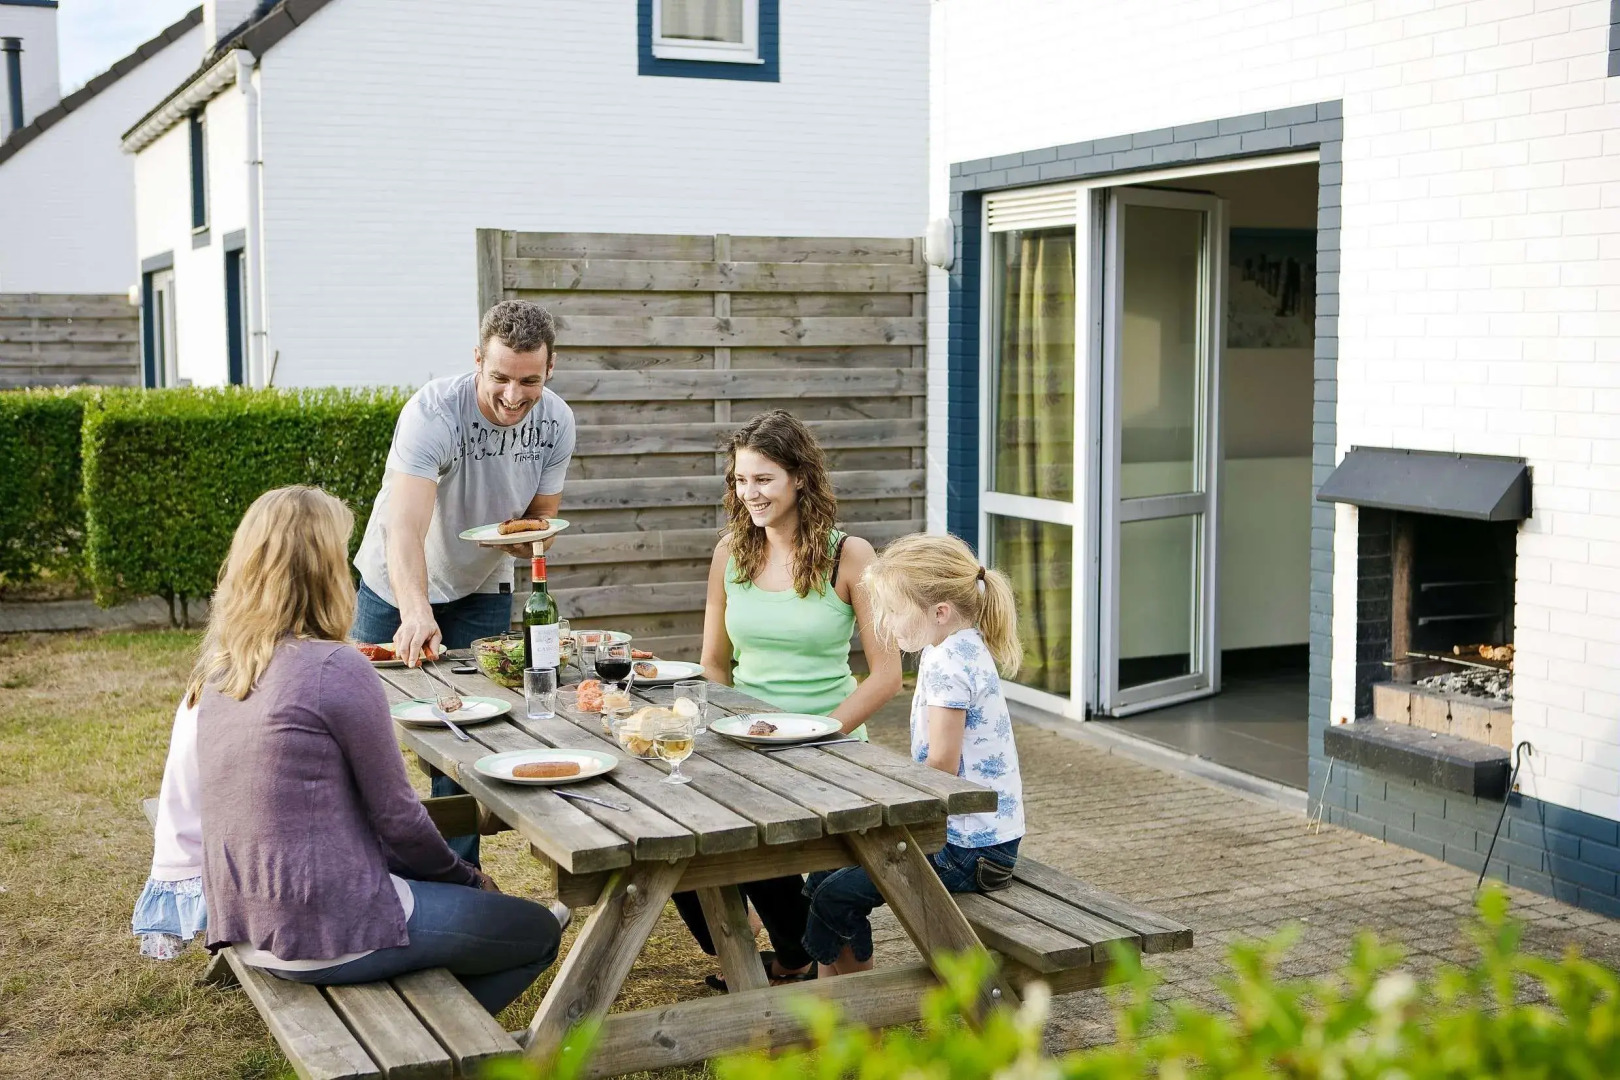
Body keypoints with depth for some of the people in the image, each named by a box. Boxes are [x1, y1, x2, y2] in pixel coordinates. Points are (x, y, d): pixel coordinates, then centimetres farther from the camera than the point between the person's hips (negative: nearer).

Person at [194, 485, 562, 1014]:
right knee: (538, 931, 9)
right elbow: (396, 816, -13)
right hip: (327, 934, -8)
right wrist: (466, 877, 8)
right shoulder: (336, 668, -19)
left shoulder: (220, 668, 5)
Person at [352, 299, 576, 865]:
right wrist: (416, 612, -59)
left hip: (482, 589, 3)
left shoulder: (556, 422, -17)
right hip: (398, 587, -3)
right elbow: (404, 530, -43)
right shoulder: (433, 411, -33)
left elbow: (542, 517, -3)